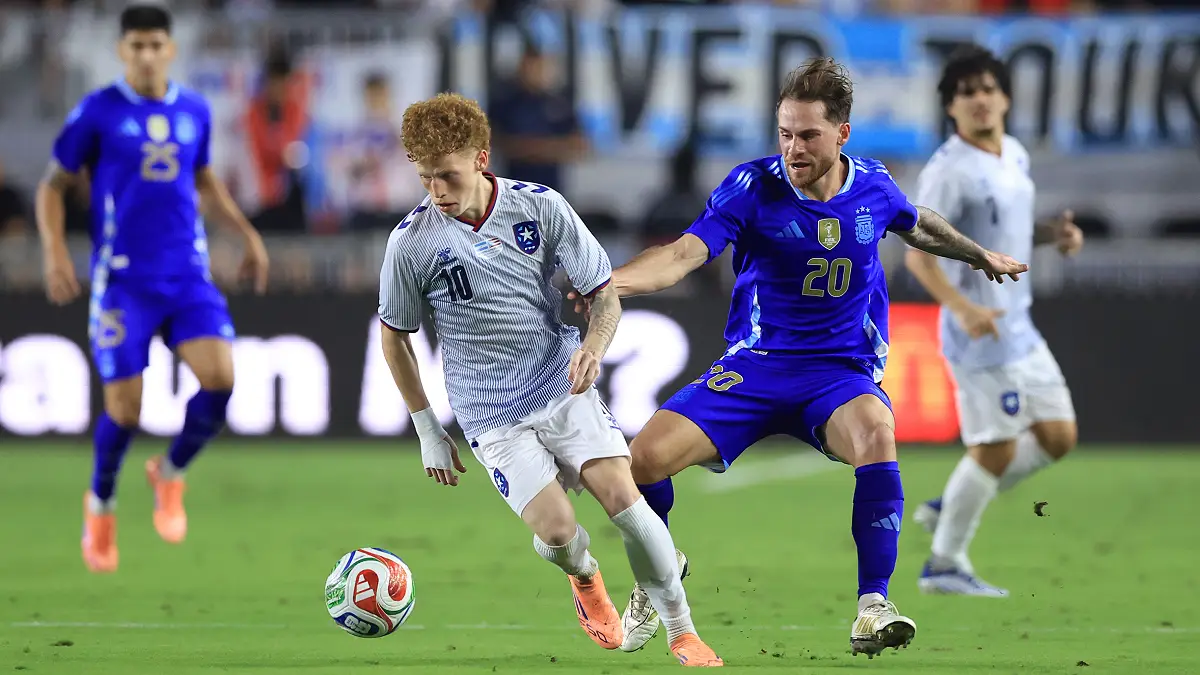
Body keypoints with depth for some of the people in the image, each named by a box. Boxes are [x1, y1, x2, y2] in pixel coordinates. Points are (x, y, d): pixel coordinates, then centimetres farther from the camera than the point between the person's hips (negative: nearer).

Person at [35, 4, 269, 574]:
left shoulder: (194, 111, 9)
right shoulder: (97, 113, -3)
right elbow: (53, 186, 4)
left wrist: (247, 233, 20)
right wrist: (54, 251, -10)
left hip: (188, 276, 3)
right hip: (122, 280, -3)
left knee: (220, 377, -18)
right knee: (125, 407, -6)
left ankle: (171, 474, 10)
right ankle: (101, 503, 25)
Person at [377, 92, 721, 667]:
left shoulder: (540, 207, -9)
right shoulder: (411, 243, -12)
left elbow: (605, 293, -1)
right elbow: (394, 335, 4)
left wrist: (593, 347, -23)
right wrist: (428, 431, 5)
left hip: (564, 388, 1)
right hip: (493, 417, -1)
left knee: (623, 498, -15)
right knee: (557, 530, -16)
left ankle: (682, 635, 1)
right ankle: (584, 577, 22)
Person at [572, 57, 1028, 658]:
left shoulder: (872, 187, 1)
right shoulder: (753, 186, -9)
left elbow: (917, 225, 26)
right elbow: (685, 253, -22)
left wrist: (981, 256, 41)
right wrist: (612, 280, -41)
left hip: (843, 372, 0)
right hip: (754, 366, 0)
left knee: (876, 432, -37)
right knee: (644, 457, -19)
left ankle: (872, 605, -30)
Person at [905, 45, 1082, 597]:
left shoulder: (1015, 156, 10)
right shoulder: (950, 171, -17)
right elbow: (918, 255, -19)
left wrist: (1052, 234, 5)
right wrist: (962, 308, -30)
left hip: (1018, 325, 9)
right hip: (981, 333, -9)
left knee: (1058, 436, 11)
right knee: (996, 449, -6)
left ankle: (949, 508, 20)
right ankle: (944, 565, 7)